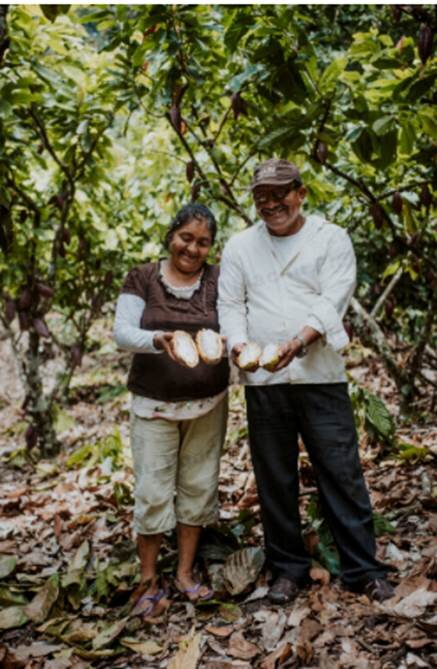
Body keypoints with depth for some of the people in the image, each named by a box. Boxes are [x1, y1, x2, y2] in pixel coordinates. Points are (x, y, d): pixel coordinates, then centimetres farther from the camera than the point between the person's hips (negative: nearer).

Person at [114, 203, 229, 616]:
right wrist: (155, 340, -31)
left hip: (208, 405, 2)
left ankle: (185, 573, 24)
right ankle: (149, 582, 13)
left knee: (198, 487, 8)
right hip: (154, 406, -1)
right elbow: (122, 331, -10)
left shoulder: (218, 280, 1)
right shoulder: (142, 279, -2)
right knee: (153, 492, -1)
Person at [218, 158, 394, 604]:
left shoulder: (331, 239, 3)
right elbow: (230, 305, 8)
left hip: (320, 376, -2)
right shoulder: (239, 246, 11)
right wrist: (239, 343, -13)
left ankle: (362, 570, 14)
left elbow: (331, 303, -8)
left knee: (342, 472, 1)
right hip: (262, 381, 2)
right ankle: (288, 568, 24)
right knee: (274, 479, 9)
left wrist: (300, 340, -26)